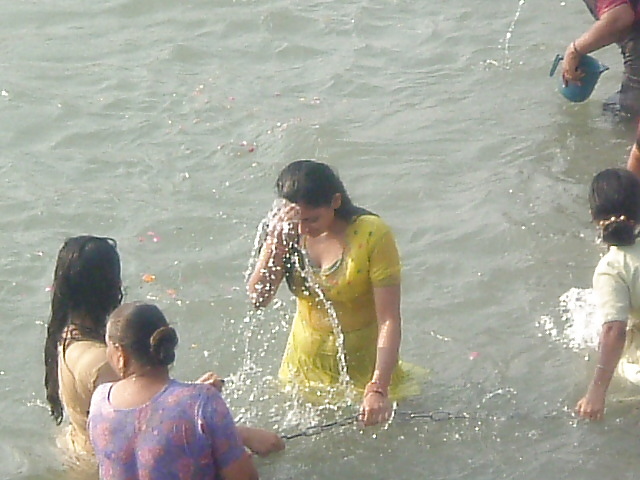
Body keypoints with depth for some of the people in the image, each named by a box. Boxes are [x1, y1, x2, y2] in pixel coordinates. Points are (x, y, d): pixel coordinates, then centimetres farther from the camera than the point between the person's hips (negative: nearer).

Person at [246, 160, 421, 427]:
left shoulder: (372, 235, -22)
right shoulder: (288, 232, -7)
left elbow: (389, 320, -24)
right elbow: (258, 299, -13)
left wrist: (378, 390, -34)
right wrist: (276, 242, -26)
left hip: (365, 371, -3)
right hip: (305, 372, 4)